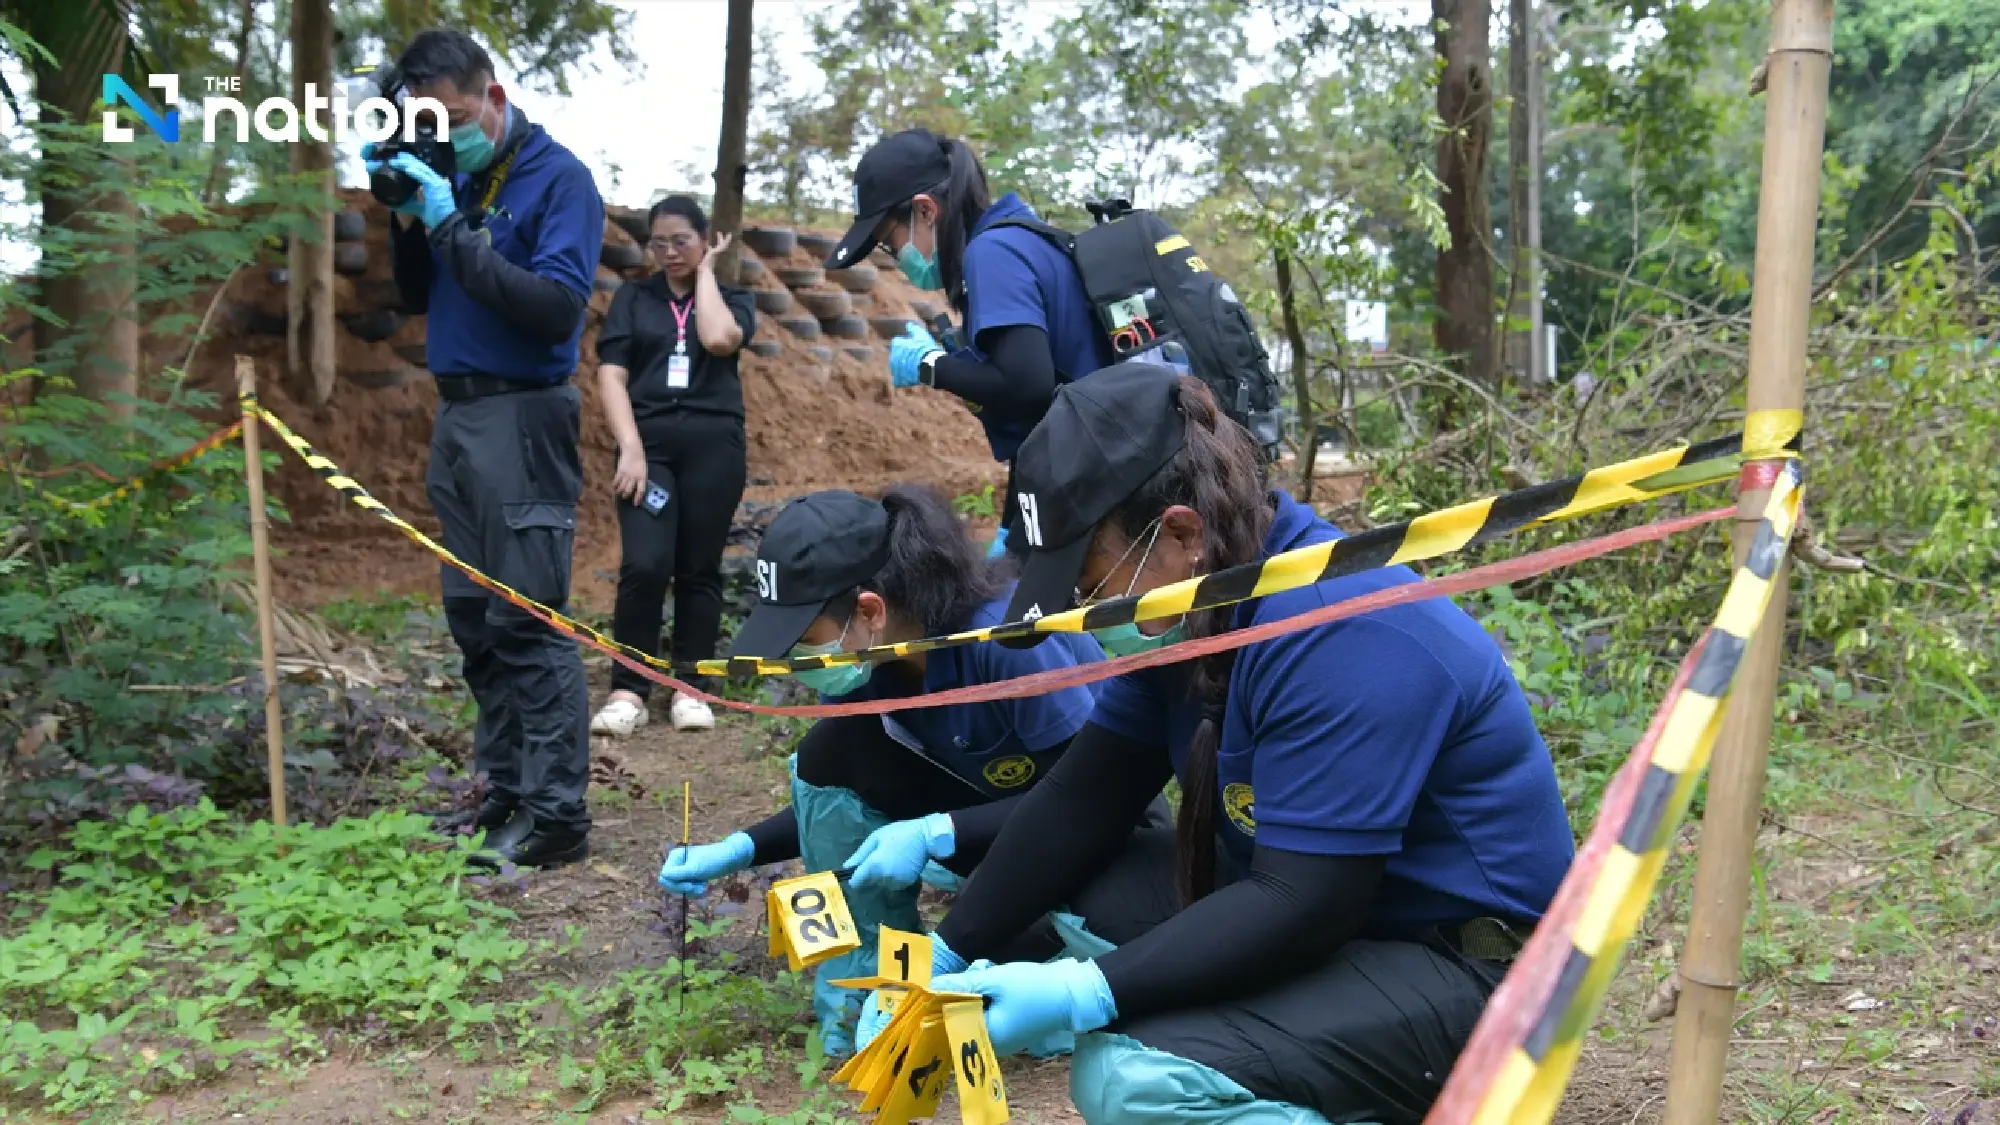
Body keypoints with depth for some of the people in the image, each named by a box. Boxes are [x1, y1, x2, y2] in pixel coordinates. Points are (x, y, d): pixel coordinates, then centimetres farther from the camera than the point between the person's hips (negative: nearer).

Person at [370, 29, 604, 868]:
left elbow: (558, 308, -17)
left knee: (529, 622, -9)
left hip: (520, 418, -8)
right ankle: (508, 790, 20)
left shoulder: (558, 178, -7)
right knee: (475, 620, 10)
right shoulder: (449, 176, 14)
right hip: (455, 415, 8)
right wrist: (408, 217, 1)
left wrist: (454, 229, -18)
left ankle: (557, 815, -4)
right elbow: (417, 298, 17)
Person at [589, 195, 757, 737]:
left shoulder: (732, 297, 11)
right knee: (644, 566, -14)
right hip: (649, 443, 0)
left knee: (699, 570, 3)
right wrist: (630, 447, -12)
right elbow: (611, 373, 1)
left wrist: (705, 272, 0)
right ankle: (627, 691, -3)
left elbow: (719, 340, -13)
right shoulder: (632, 298, 11)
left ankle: (690, 688, 13)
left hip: (713, 445, 1)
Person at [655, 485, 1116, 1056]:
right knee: (829, 756, -14)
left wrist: (936, 834, -32)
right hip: (989, 805, 6)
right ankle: (867, 984, -3)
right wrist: (740, 849, -7)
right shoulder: (868, 661, -11)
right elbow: (839, 792, 6)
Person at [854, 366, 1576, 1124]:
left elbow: (1302, 908, -28)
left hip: (1464, 968, -9)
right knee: (1074, 886, 4)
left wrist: (1082, 995, -28)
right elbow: (1082, 796, 2)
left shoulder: (1342, 635, -27)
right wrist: (948, 956, -2)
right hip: (1324, 914, 9)